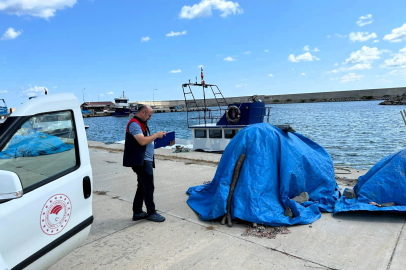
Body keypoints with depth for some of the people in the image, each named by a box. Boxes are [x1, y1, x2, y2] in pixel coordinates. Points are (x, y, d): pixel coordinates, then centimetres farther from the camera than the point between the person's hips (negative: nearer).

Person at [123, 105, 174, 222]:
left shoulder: (142, 124, 18)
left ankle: (137, 212, 24)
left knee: (142, 187, 14)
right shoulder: (134, 124, -14)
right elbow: (142, 141, -25)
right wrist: (156, 135, -13)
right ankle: (151, 213, 9)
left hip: (145, 161, 10)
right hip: (140, 161, -10)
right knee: (149, 187, -3)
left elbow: (148, 141, 21)